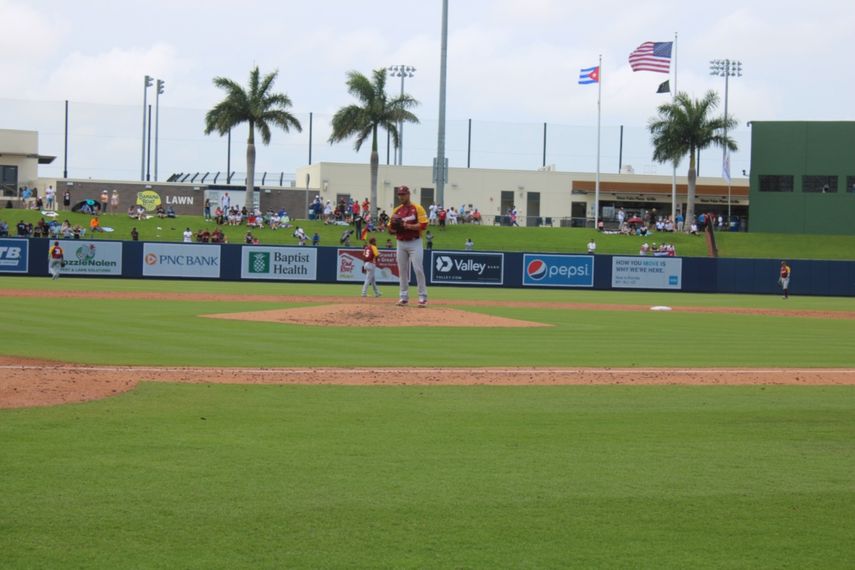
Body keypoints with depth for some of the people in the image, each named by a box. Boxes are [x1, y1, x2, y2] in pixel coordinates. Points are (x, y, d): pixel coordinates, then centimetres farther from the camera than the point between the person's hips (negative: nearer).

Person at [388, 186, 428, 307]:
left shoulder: (417, 208, -4)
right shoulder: (396, 210, 11)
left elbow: (423, 225, -13)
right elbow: (390, 229, 12)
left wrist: (407, 226, -20)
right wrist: (393, 226, -11)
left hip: (415, 243, -5)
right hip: (401, 243, 5)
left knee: (418, 269, -10)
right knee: (402, 271, 5)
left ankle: (423, 297, -7)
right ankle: (404, 297, 11)